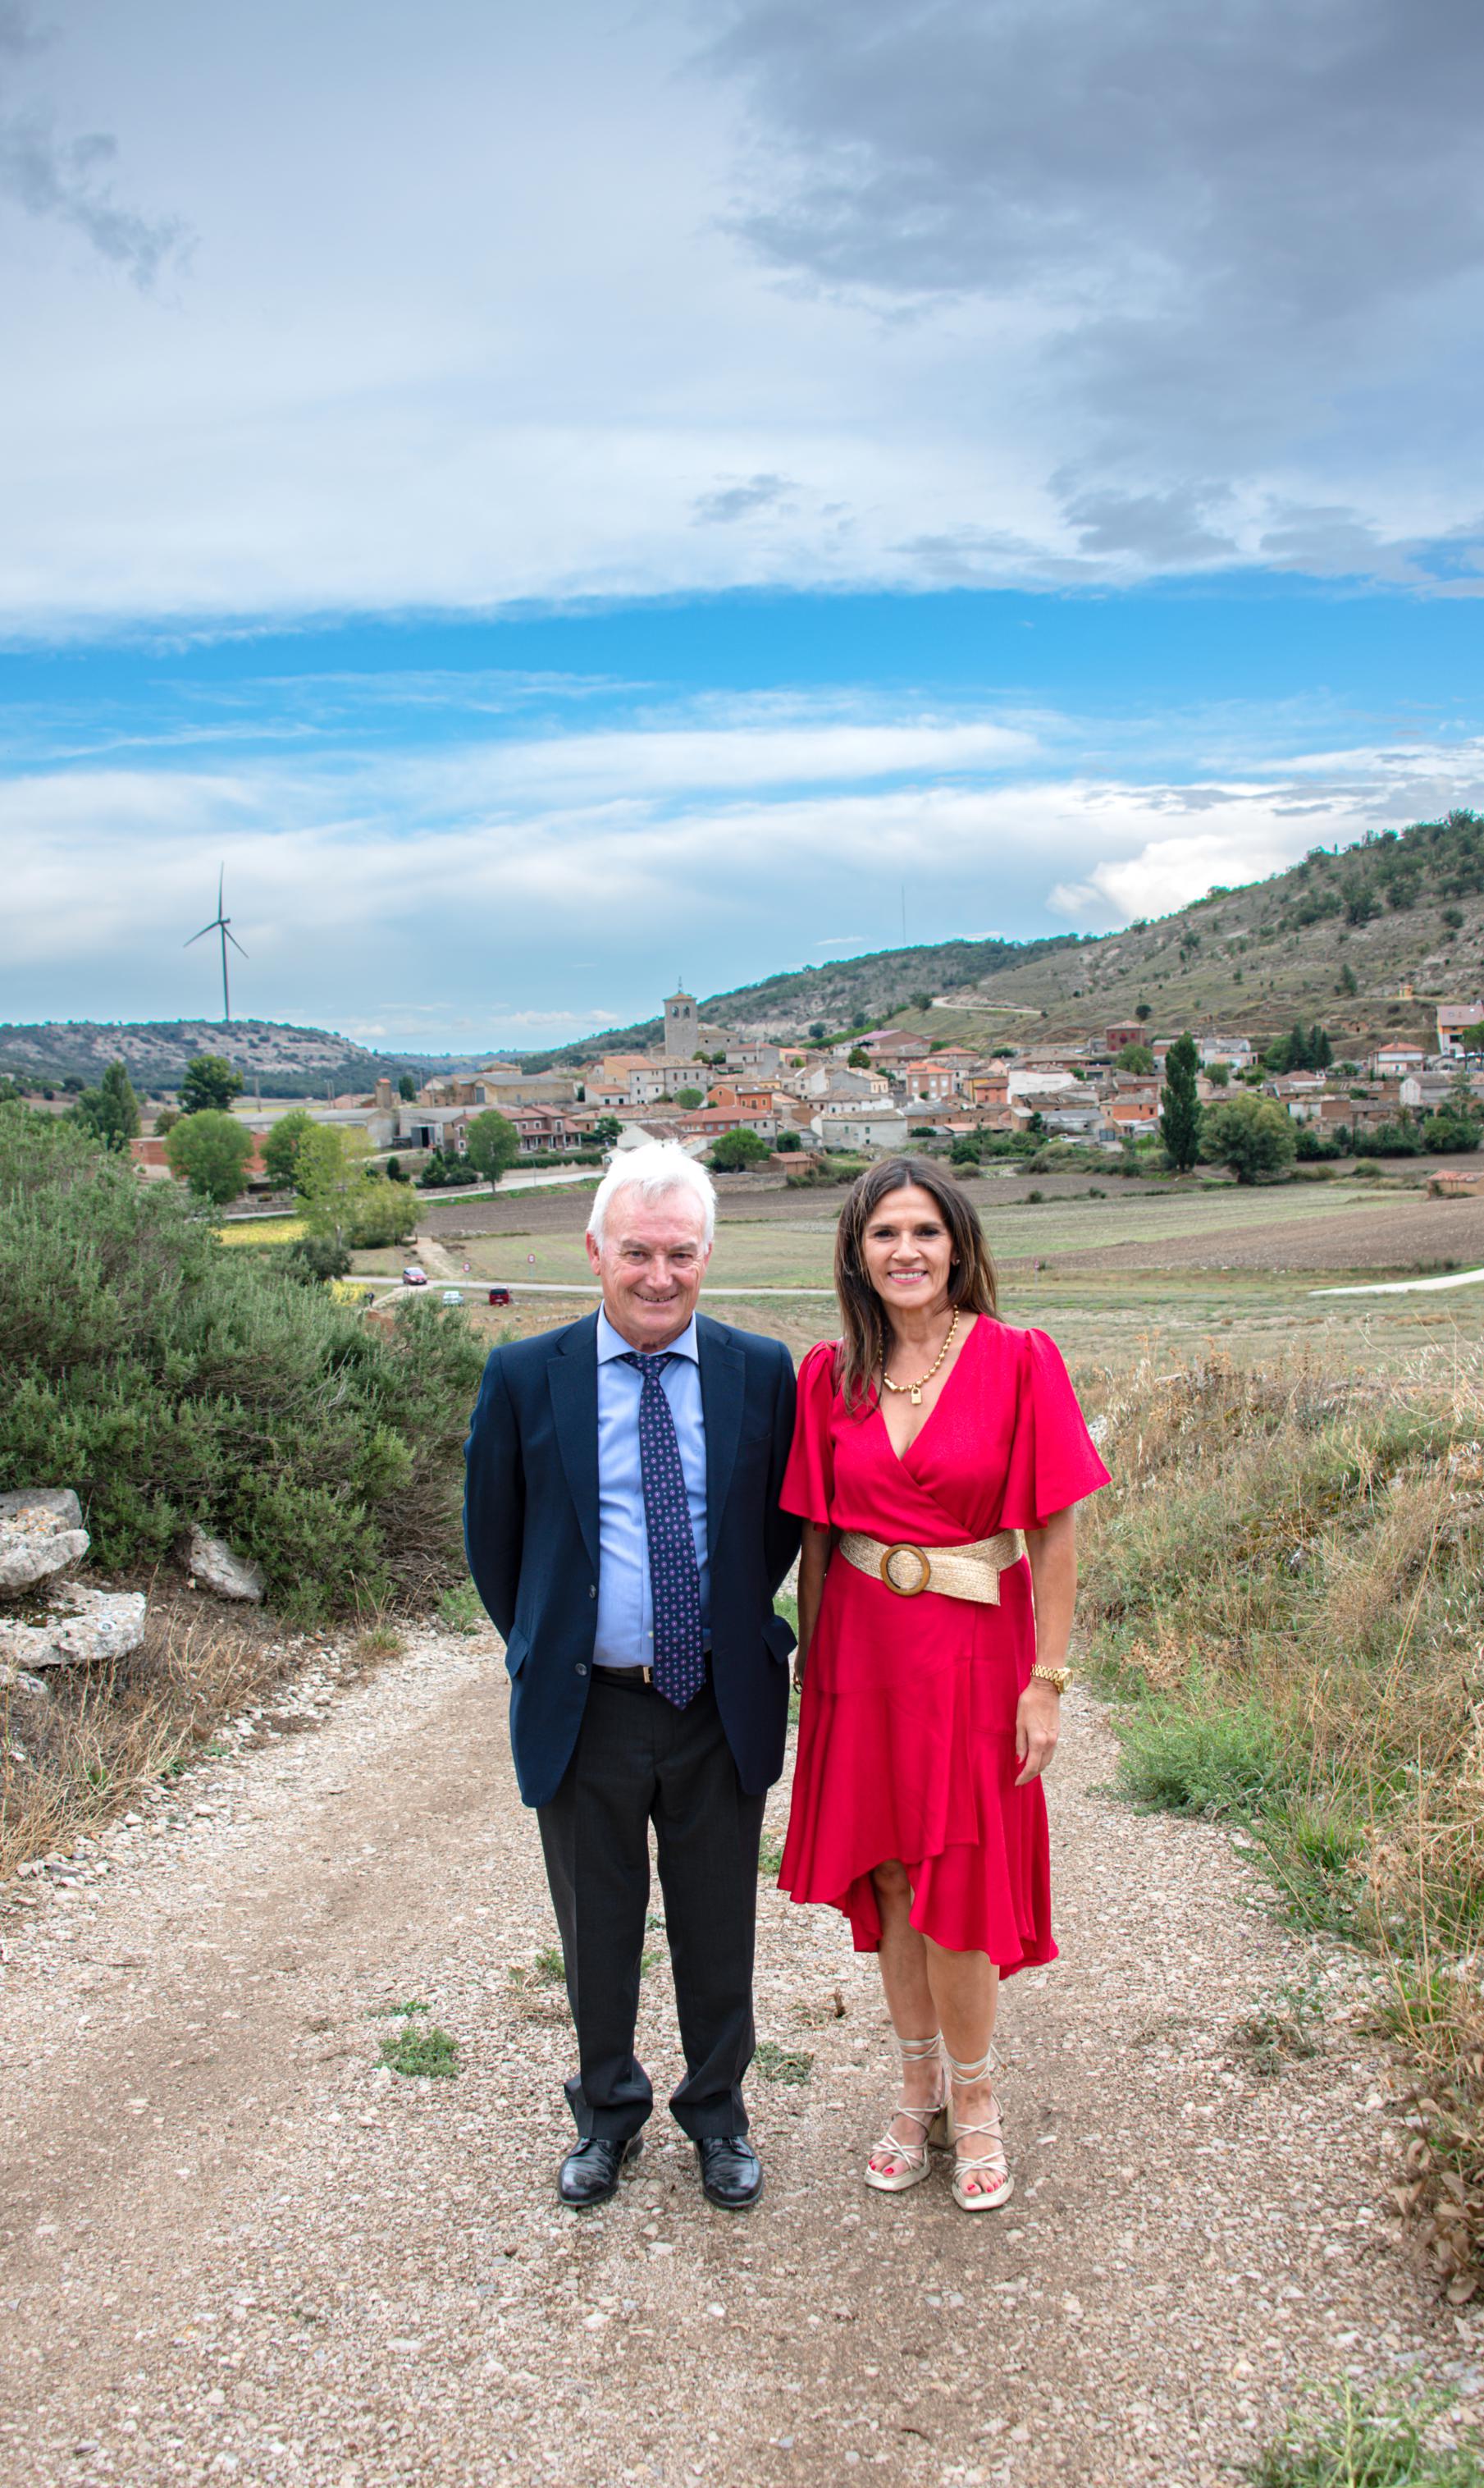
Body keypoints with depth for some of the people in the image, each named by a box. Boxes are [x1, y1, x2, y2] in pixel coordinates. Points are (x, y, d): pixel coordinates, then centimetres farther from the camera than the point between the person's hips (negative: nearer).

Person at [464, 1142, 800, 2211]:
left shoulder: (763, 1372, -5)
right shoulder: (526, 1377, -7)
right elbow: (493, 1535, 4)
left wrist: (743, 1631, 8)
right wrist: (547, 1651, 8)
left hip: (721, 1709, 0)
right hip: (585, 1711, 0)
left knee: (719, 1931, 16)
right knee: (598, 1930, 17)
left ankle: (718, 2113, 39)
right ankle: (607, 2111, 41)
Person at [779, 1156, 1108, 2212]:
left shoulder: (1019, 1361, -10)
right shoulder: (829, 1375, 0)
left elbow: (1054, 1533, -8)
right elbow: (814, 1534, 7)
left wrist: (1047, 1681, -10)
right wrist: (813, 1662, 7)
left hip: (974, 1651, -3)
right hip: (864, 1648, 3)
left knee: (954, 1889, 3)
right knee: (890, 1882, 12)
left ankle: (973, 2099, 28)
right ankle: (922, 2087, 33)